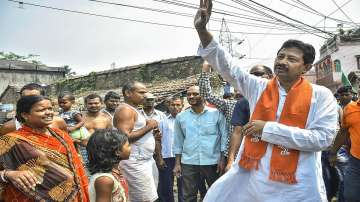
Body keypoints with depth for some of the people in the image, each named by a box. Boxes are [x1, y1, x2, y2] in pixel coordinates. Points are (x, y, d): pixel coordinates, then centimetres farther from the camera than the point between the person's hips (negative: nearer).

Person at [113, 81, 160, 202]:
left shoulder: (135, 110, 18)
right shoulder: (125, 110, -13)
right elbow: (124, 138, -24)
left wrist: (151, 130, 7)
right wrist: (148, 127, -15)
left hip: (146, 160, 10)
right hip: (135, 163, -10)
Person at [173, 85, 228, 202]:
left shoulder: (216, 113, -3)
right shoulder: (180, 117, 5)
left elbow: (224, 136, 0)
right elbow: (178, 142, 10)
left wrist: (222, 159, -5)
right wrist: (177, 163, 7)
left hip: (212, 162, -1)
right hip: (188, 163, 2)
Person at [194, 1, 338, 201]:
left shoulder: (321, 96, -5)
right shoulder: (258, 87, 3)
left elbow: (323, 138, -13)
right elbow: (228, 66, -2)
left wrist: (268, 128, -15)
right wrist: (202, 30, -14)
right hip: (249, 175, 4)